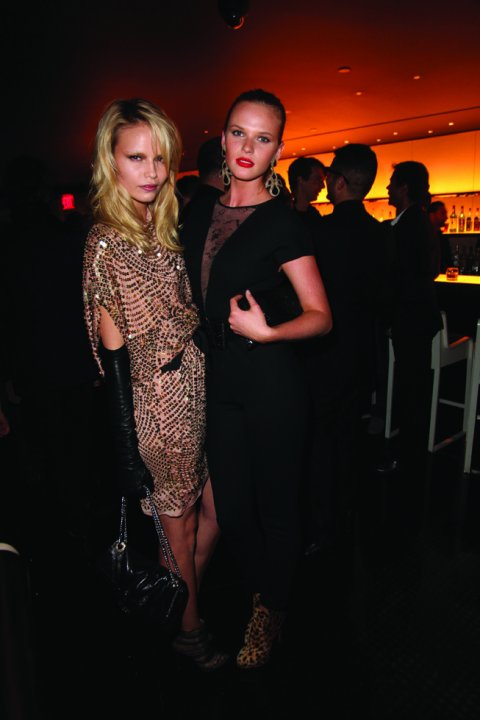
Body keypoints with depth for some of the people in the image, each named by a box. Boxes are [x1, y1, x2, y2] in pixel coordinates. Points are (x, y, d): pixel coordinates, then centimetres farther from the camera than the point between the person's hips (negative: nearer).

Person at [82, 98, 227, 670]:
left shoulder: (163, 232, 7)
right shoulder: (106, 243, -15)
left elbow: (188, 320, 10)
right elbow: (113, 353, -15)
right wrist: (128, 452, -14)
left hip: (198, 396, 7)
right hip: (159, 404, -7)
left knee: (213, 514, 19)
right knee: (181, 524, 13)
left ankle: (188, 603, 46)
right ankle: (190, 628, 41)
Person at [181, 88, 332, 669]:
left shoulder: (282, 223, -9)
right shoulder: (199, 214, 9)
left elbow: (320, 316, -9)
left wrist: (265, 331, -23)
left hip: (270, 381, -5)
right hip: (217, 380, 6)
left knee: (274, 503, 11)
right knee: (231, 507, 15)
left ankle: (272, 609, 38)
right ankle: (260, 589, 43)